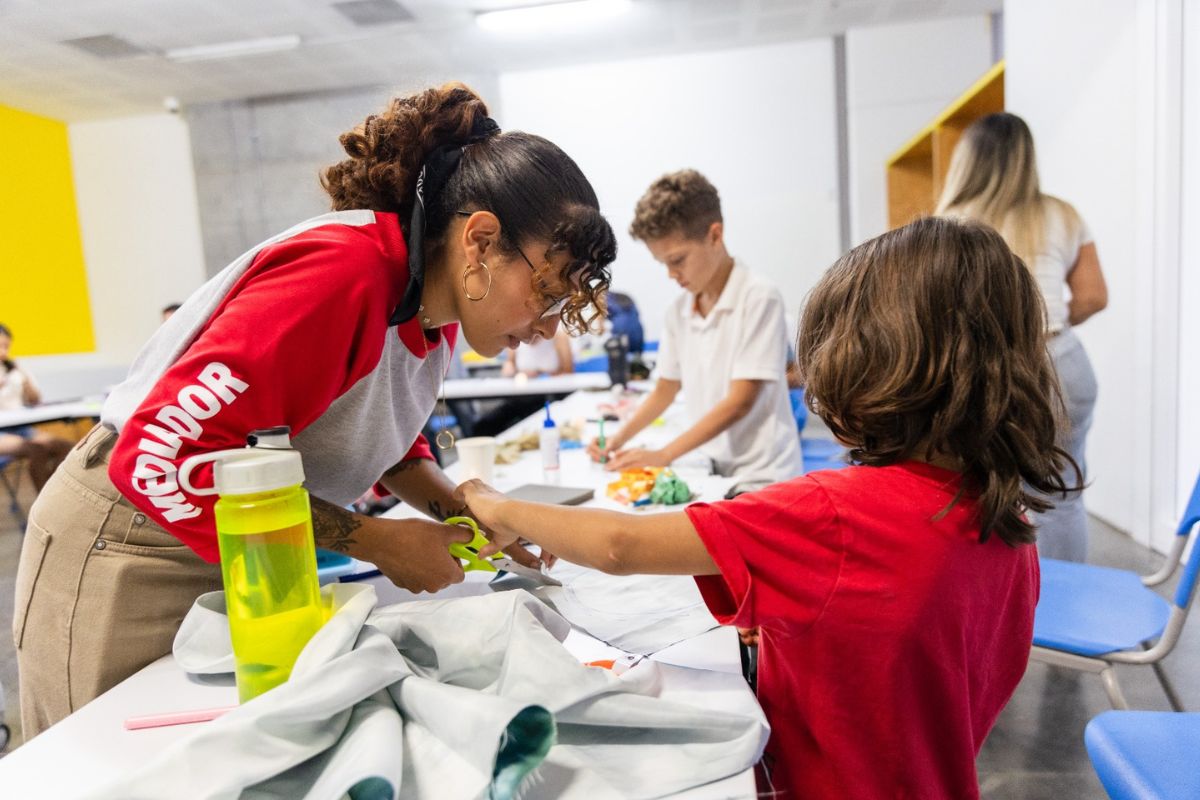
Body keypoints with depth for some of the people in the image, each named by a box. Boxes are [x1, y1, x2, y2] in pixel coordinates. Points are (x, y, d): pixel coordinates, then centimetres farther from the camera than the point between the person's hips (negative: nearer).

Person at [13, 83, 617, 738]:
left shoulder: (437, 303, -2)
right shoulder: (344, 271, -30)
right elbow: (160, 455, -32)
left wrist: (463, 512, -7)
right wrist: (375, 542, -26)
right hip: (127, 563, -7)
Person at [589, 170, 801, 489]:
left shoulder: (759, 298, -11)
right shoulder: (679, 310, 8)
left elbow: (740, 401, -14)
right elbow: (665, 390, 16)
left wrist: (663, 456, -17)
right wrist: (619, 439, 2)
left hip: (761, 474, -4)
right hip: (711, 471, 5)